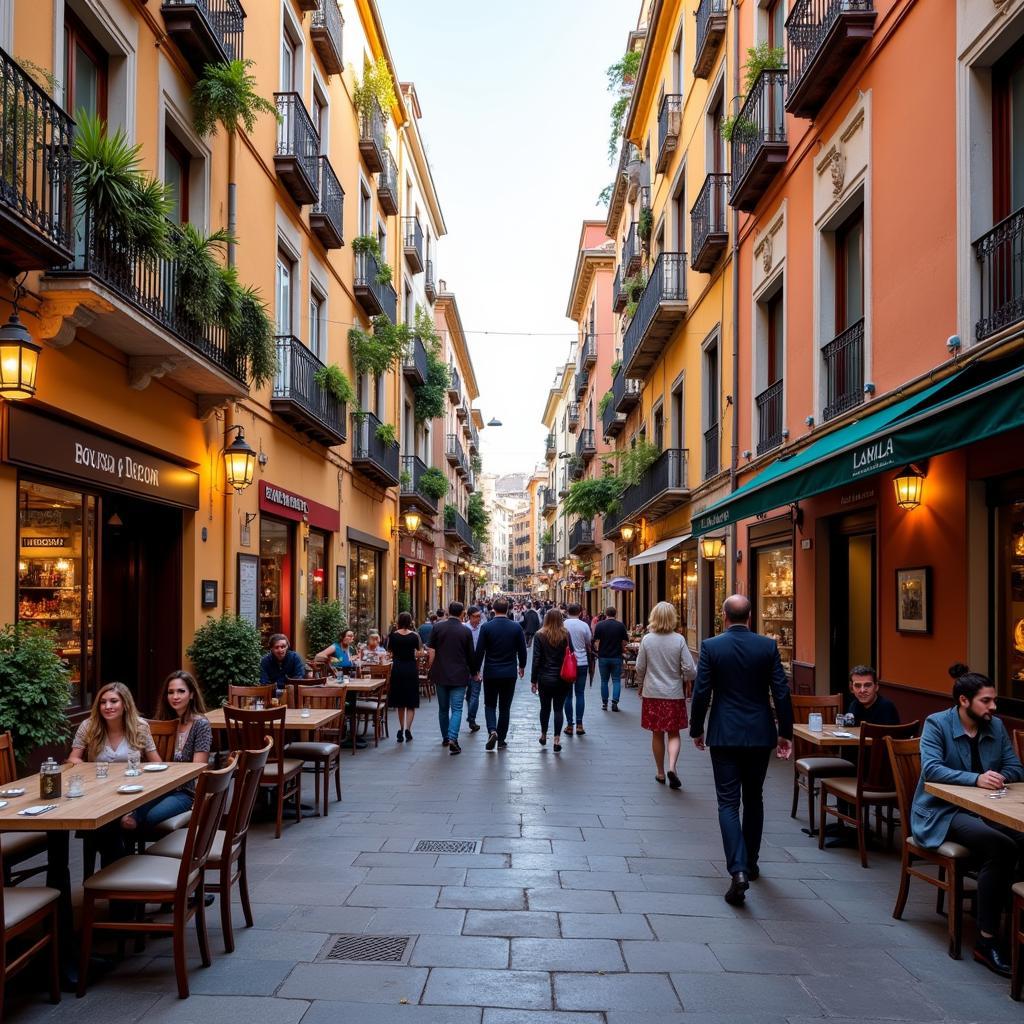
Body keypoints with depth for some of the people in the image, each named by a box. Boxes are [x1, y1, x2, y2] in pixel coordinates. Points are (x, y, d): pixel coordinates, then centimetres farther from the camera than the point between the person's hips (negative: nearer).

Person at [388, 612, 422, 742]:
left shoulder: (393, 636, -5)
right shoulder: (414, 635, -8)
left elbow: (389, 650, 6)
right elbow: (419, 649, 3)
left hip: (397, 669, 1)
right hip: (411, 668, -1)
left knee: (400, 702, 15)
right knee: (411, 702, 4)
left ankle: (401, 729, 17)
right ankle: (407, 728, -13)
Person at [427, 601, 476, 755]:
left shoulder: (438, 627, -3)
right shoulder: (466, 631, -4)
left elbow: (431, 652, -4)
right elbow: (471, 655, 2)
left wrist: (430, 668, 8)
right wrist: (473, 672, 17)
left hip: (440, 674, 2)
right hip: (459, 675, -2)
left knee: (443, 708, 15)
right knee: (456, 709, -1)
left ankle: (445, 738, 25)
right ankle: (452, 739, -17)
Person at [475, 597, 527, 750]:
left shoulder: (486, 627, -9)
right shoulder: (516, 627, -5)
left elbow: (479, 651, -8)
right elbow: (522, 650, 2)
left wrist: (476, 669, 5)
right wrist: (522, 666, 19)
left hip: (491, 673, -1)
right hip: (509, 673, 1)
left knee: (490, 705, 13)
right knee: (504, 707, 10)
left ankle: (492, 731, -11)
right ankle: (501, 740, 13)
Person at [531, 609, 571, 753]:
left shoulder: (540, 635, -7)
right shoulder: (565, 635, -4)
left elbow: (536, 659, -7)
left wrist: (533, 680, -1)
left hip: (544, 678, 0)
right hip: (562, 679, 0)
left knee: (545, 707, 15)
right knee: (558, 708, 4)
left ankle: (543, 736, 29)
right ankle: (557, 740, 0)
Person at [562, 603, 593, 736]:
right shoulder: (584, 625, -5)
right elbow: (589, 644, 4)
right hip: (582, 663, 0)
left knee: (568, 694, 6)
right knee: (580, 693, 7)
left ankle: (569, 725, 7)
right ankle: (579, 724, 3)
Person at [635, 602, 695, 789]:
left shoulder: (647, 640, -7)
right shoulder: (679, 640, -10)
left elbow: (640, 667, 0)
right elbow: (689, 669, -9)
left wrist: (640, 685, 18)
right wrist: (685, 679, 14)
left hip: (652, 693, 1)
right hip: (674, 694, -1)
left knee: (657, 734, 13)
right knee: (673, 734, 9)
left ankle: (660, 773, 21)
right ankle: (672, 766, -12)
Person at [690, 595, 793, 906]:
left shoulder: (711, 646, -8)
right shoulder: (768, 646, -3)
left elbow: (701, 693, -7)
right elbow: (781, 692, -3)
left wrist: (696, 730, 6)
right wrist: (786, 732, 6)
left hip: (724, 736, -2)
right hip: (760, 735, 3)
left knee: (728, 802, 0)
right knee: (754, 800, 18)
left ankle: (739, 870, -14)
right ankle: (750, 863, 31)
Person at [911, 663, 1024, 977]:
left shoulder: (996, 726, 10)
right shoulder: (936, 724, -7)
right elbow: (931, 769, -19)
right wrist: (976, 779, -31)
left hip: (982, 810, 5)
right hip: (942, 813, -5)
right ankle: (987, 939, -23)